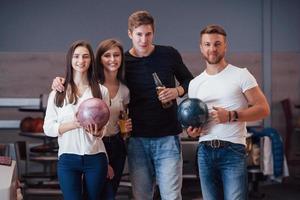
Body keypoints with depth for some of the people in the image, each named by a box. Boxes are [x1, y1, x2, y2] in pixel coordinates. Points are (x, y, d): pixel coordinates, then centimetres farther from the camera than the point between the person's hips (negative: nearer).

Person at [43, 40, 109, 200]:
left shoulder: (101, 91, 6)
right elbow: (48, 128, -3)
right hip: (68, 158, -1)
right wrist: (74, 124, -19)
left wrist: (97, 132, -18)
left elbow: (104, 128, 6)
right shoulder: (58, 92, 3)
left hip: (95, 157, 1)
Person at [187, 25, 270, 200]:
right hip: (205, 152, 5)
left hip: (233, 151, -5)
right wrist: (192, 131, 0)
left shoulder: (241, 75, 0)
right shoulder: (195, 84, 14)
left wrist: (231, 116, -16)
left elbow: (263, 109, -4)